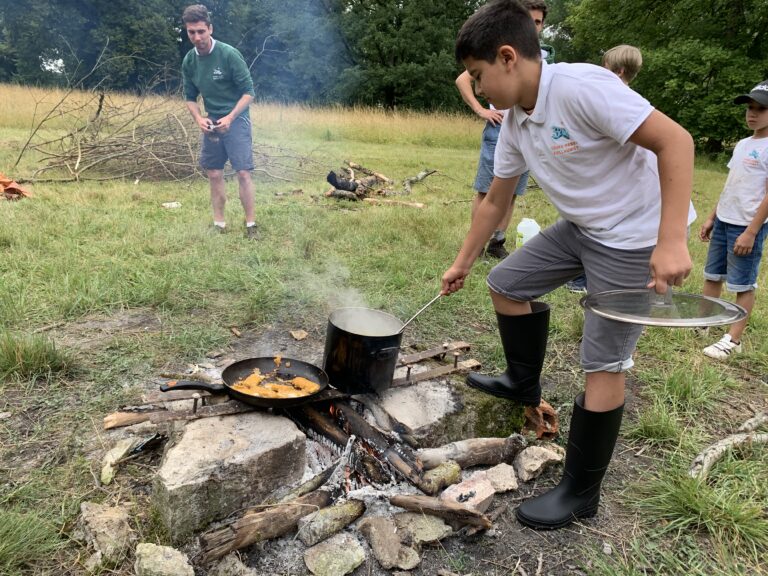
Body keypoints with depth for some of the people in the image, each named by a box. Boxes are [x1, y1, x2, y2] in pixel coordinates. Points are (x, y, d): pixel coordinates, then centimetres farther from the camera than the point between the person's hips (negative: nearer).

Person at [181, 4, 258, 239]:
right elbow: (190, 97, 11)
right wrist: (199, 118, -8)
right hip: (211, 122, 5)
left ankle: (250, 224, -2)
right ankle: (219, 224, 14)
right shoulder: (189, 61, 1)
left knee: (243, 172, -10)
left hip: (235, 120, -5)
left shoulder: (229, 54, -15)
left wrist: (230, 118, -21)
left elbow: (249, 92, -12)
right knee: (214, 174, 5)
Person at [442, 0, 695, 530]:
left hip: (639, 237, -8)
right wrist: (462, 262, 17)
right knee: (506, 283, 12)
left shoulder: (581, 86, -26)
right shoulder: (514, 124, 1)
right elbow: (496, 201, 11)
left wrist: (671, 241, -34)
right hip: (581, 227, 8)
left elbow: (676, 140, -28)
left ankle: (581, 494, 12)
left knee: (604, 365, -5)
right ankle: (524, 384, 34)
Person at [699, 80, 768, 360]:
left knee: (743, 285, 0)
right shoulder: (742, 144, 13)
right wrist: (711, 218, 16)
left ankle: (733, 340, 6)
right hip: (723, 221, 8)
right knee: (712, 275, 14)